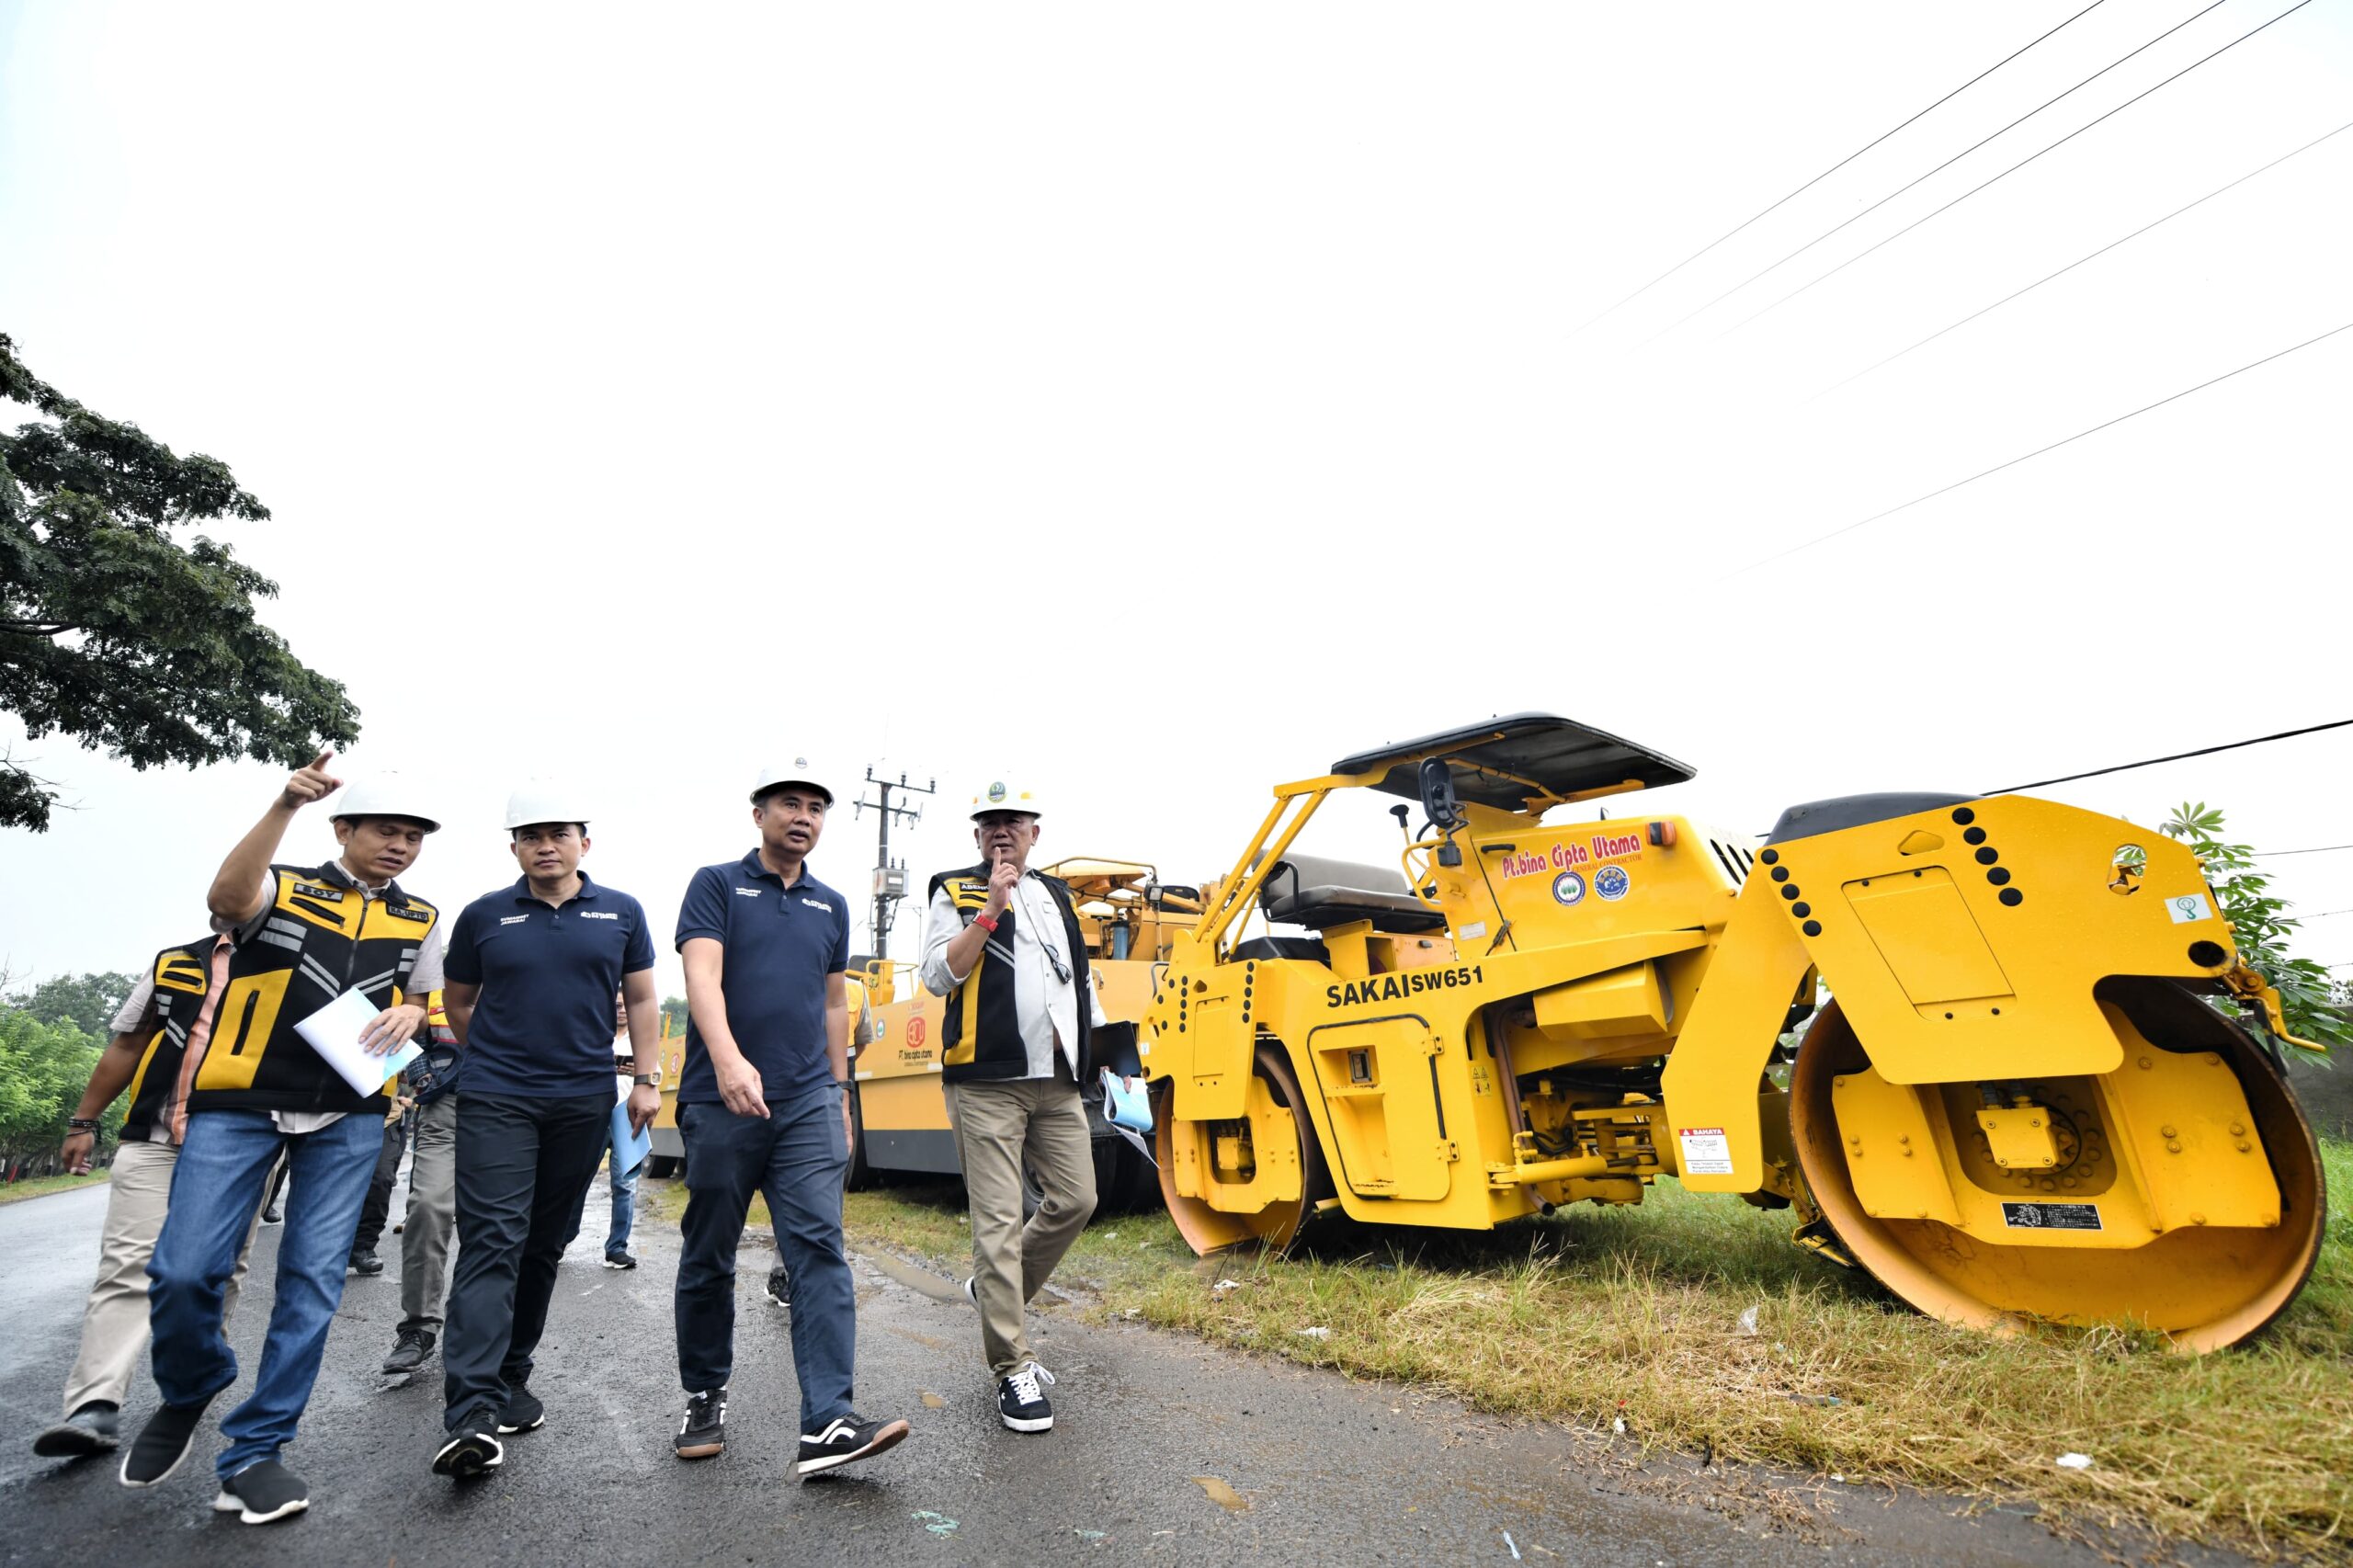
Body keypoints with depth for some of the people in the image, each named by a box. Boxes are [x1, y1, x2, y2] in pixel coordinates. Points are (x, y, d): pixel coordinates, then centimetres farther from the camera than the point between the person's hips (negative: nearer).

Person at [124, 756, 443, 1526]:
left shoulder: (421, 921, 13)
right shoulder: (281, 888, 4)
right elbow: (227, 898, -20)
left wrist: (407, 1014, -3)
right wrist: (284, 806, -32)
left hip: (347, 1118, 2)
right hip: (239, 1102, -2)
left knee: (312, 1282, 0)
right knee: (184, 1270, -5)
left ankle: (253, 1454, 13)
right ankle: (187, 1395, 26)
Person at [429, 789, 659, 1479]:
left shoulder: (621, 913, 4)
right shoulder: (484, 916, 3)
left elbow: (641, 998, 8)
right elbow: (457, 1001, 16)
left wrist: (646, 1079, 3)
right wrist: (492, 1055, 12)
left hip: (582, 1103, 2)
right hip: (496, 1101, -1)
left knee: (544, 1246, 12)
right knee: (491, 1244, -9)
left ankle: (509, 1380, 27)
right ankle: (470, 1413, -10)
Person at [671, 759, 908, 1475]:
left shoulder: (831, 906, 14)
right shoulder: (717, 885, 1)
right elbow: (702, 975, -14)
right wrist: (728, 1058, -31)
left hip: (808, 1104, 3)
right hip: (722, 1102, -2)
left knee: (820, 1251, -8)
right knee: (709, 1258, 12)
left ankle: (828, 1422, -8)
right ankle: (705, 1398, 31)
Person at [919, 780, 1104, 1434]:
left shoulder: (1056, 897, 17)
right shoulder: (955, 893, 2)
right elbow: (940, 976, -11)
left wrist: (1091, 1039, 16)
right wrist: (988, 909, -17)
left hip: (1056, 1081, 6)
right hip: (986, 1083, -5)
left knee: (1076, 1200, 6)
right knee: (999, 1223, -3)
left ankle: (995, 1292, 30)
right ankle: (1013, 1368, 8)